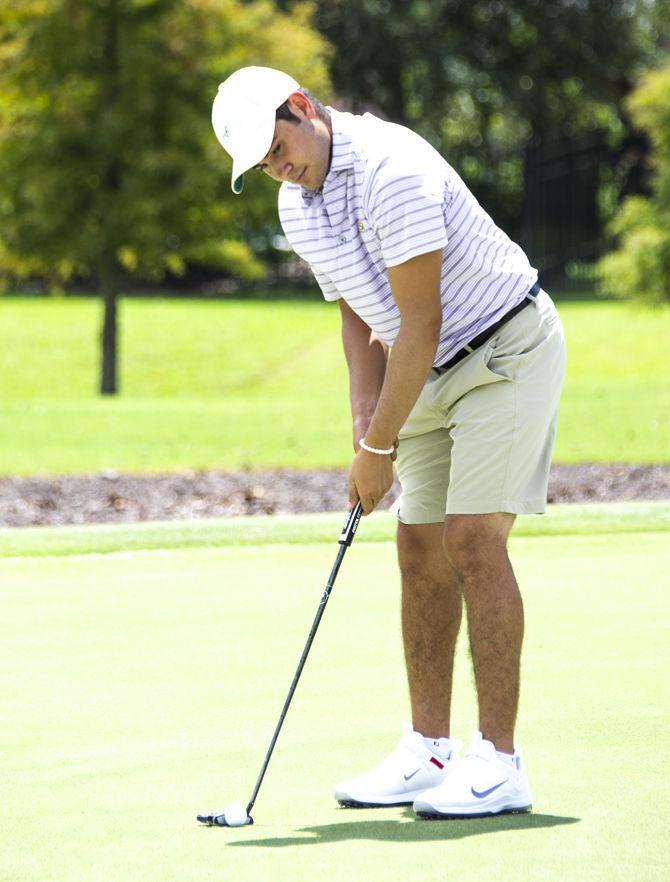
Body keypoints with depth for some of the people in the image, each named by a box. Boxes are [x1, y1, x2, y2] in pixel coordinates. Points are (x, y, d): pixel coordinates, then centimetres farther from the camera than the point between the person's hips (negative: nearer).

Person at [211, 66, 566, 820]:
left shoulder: (390, 168, -25)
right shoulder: (297, 207, 4)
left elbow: (420, 324, -25)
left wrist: (379, 448, -20)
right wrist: (365, 418, -3)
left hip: (506, 351, -9)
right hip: (437, 371, 9)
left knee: (472, 539, -15)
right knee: (420, 549, 6)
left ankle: (499, 763, -15)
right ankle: (429, 751, 12)